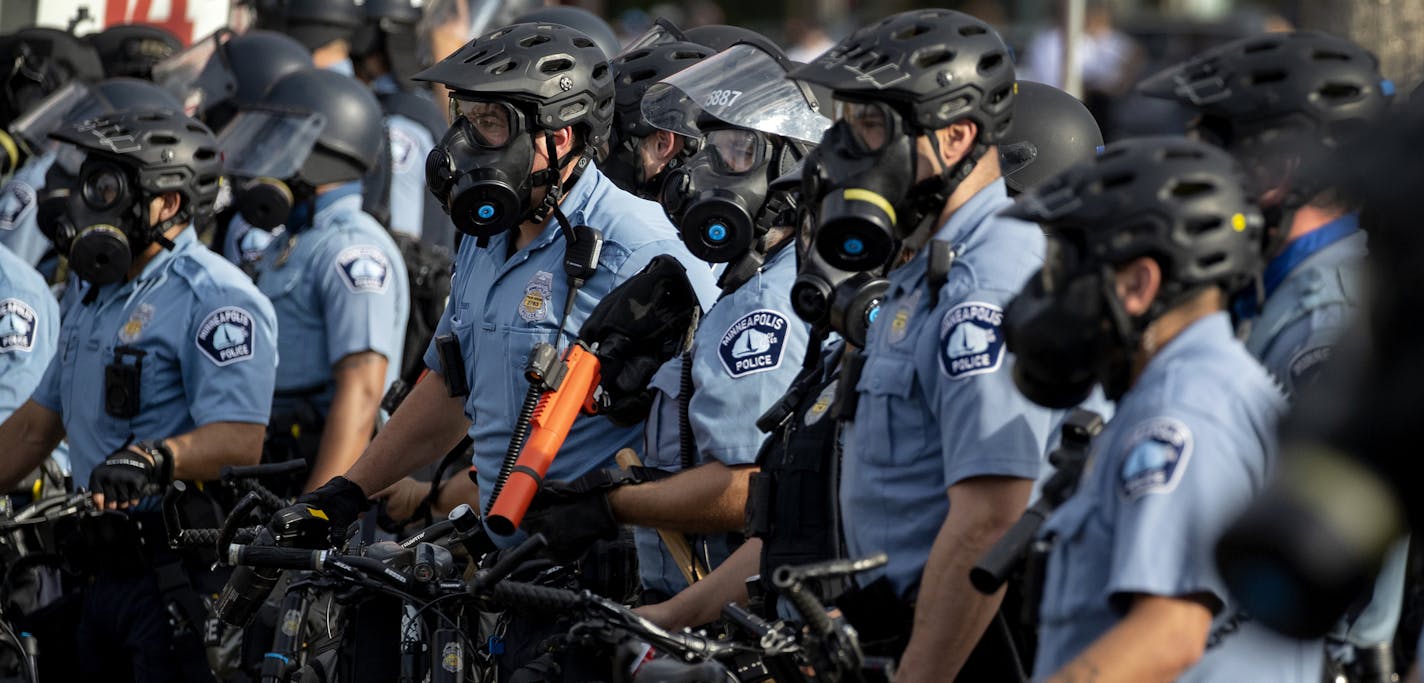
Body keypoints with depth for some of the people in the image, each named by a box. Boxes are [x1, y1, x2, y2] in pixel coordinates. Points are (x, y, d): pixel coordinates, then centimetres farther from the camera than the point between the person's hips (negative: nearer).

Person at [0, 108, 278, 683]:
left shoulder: (216, 299, -12)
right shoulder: (90, 293, 18)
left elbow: (239, 442, -23)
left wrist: (154, 459, -39)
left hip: (184, 575, -9)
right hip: (105, 565, 9)